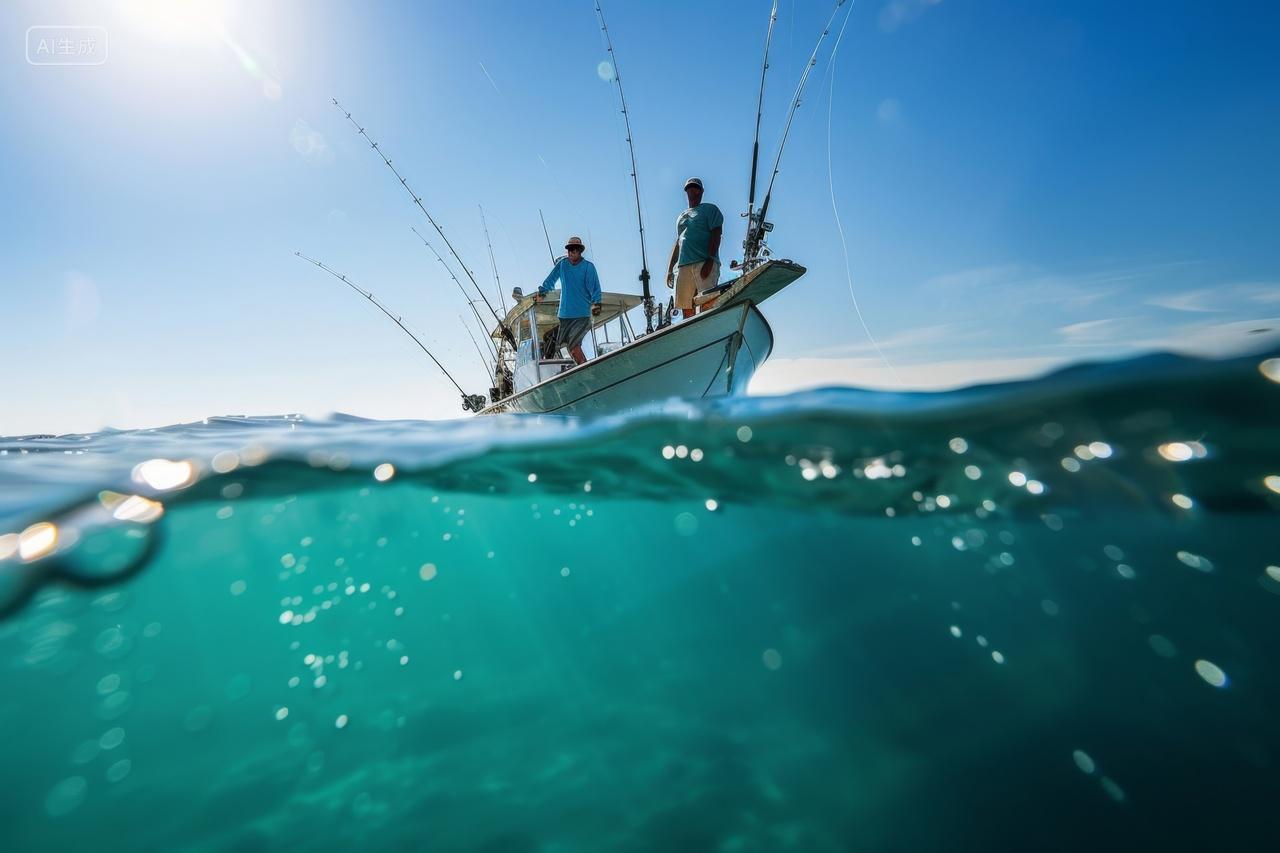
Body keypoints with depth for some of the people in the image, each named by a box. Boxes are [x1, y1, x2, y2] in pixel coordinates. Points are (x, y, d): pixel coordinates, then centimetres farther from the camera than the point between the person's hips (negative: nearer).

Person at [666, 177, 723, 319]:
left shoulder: (710, 209, 13)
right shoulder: (681, 216, 30)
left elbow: (716, 234, -1)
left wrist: (709, 261, -15)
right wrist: (670, 270, 18)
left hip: (704, 264, -5)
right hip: (683, 265, 5)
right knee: (686, 310, -3)